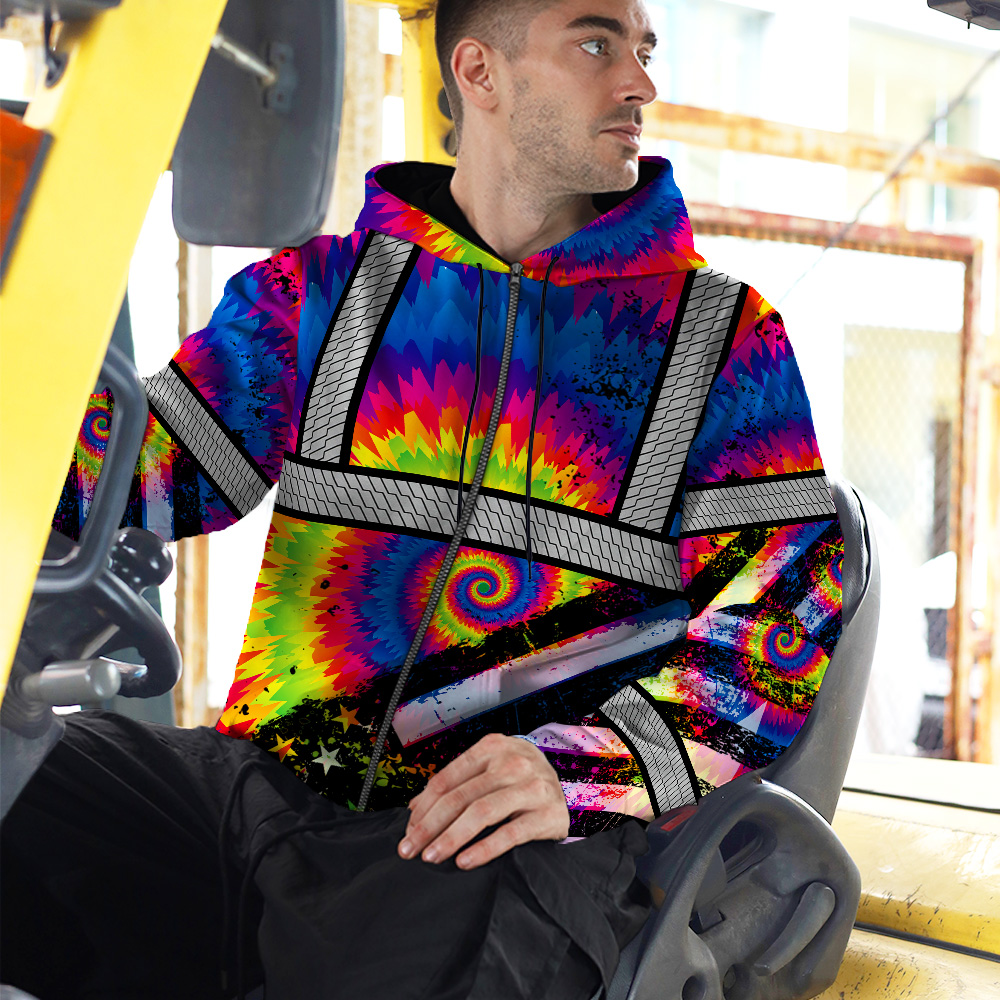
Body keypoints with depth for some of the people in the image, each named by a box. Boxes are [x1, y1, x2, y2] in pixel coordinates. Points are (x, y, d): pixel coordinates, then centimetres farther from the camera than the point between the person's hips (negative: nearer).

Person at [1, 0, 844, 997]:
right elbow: (143, 464, 14)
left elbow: (782, 625, 2)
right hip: (263, 782, 3)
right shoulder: (325, 289, 18)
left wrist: (579, 771, -14)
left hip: (514, 840, -3)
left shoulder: (726, 340, 11)